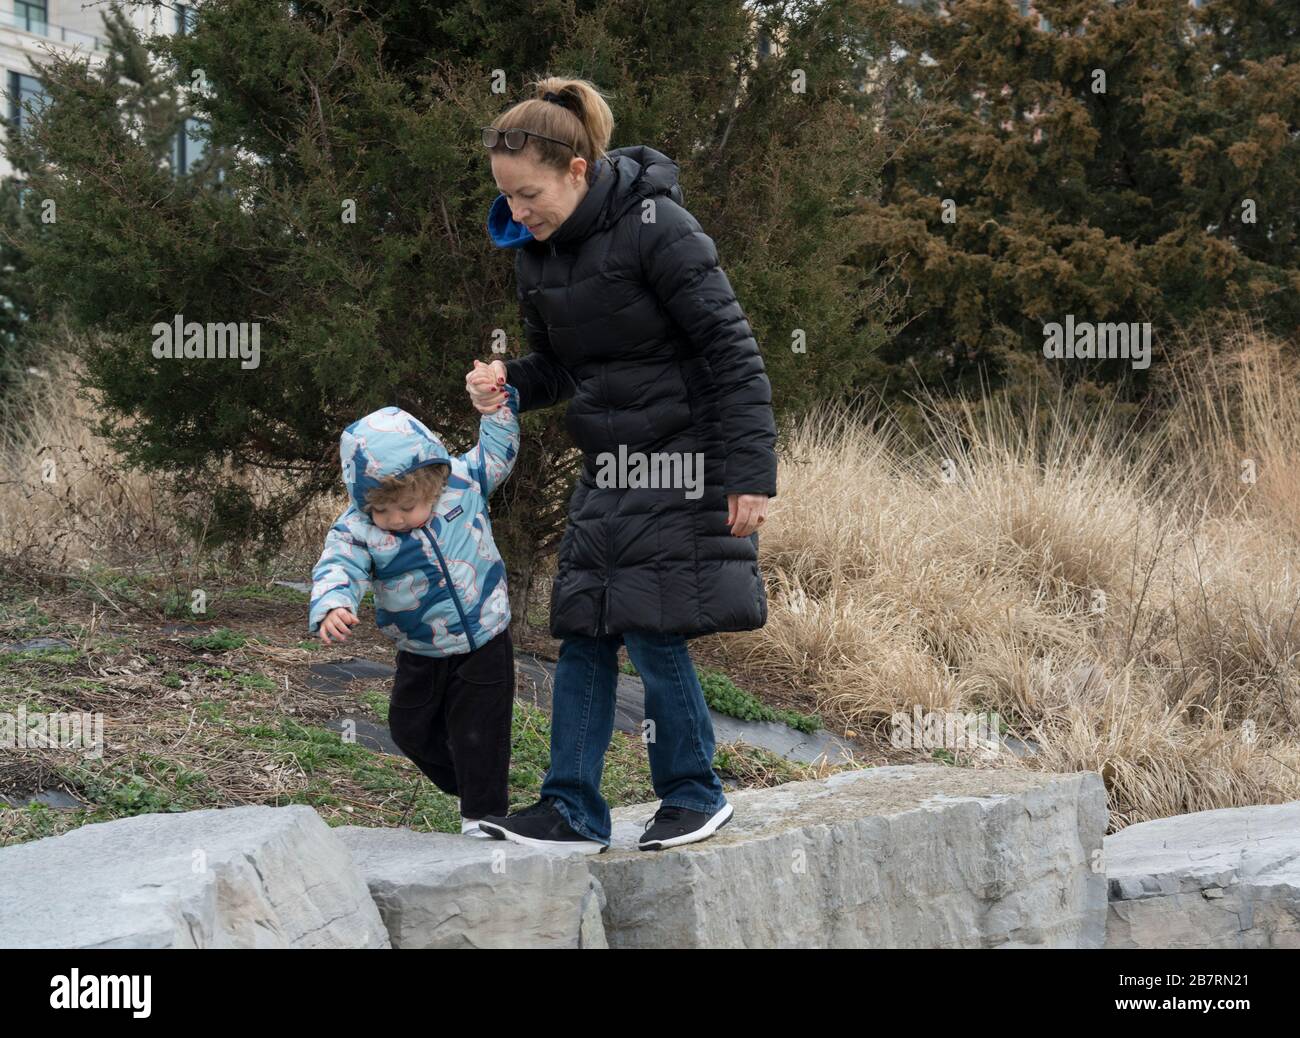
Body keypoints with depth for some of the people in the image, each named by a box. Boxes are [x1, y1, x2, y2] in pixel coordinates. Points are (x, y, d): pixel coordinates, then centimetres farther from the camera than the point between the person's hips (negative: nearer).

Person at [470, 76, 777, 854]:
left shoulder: (655, 227, -17)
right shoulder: (537, 250, 5)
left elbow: (732, 350, -16)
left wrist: (749, 474, -19)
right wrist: (509, 385, -7)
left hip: (681, 460, -7)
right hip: (607, 467, 7)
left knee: (653, 629, -7)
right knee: (583, 633, 4)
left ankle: (697, 795, 11)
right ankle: (573, 811, 8)